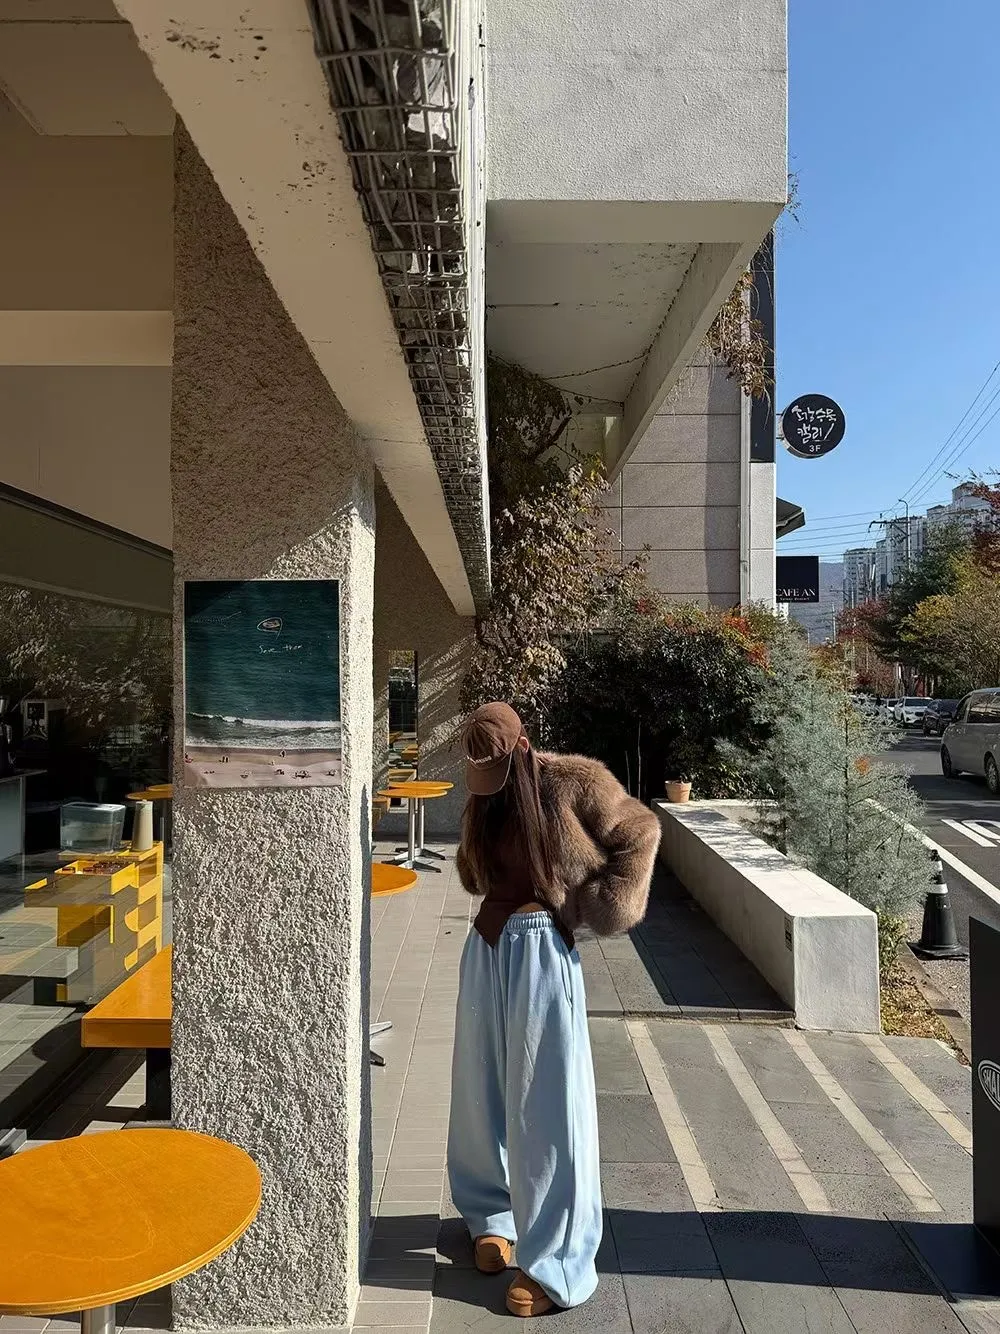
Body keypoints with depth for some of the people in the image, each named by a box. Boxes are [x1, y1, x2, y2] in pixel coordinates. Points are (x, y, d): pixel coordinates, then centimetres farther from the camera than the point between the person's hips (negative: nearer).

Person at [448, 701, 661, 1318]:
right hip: (486, 946, 6)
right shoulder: (484, 800, 7)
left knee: (545, 1099, 1)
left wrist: (600, 903, -4)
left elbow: (640, 831, -1)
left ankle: (555, 1260, 14)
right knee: (485, 1088, 15)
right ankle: (493, 1213, 38)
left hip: (540, 948, -6)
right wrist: (496, 897, 6)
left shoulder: (571, 783, -10)